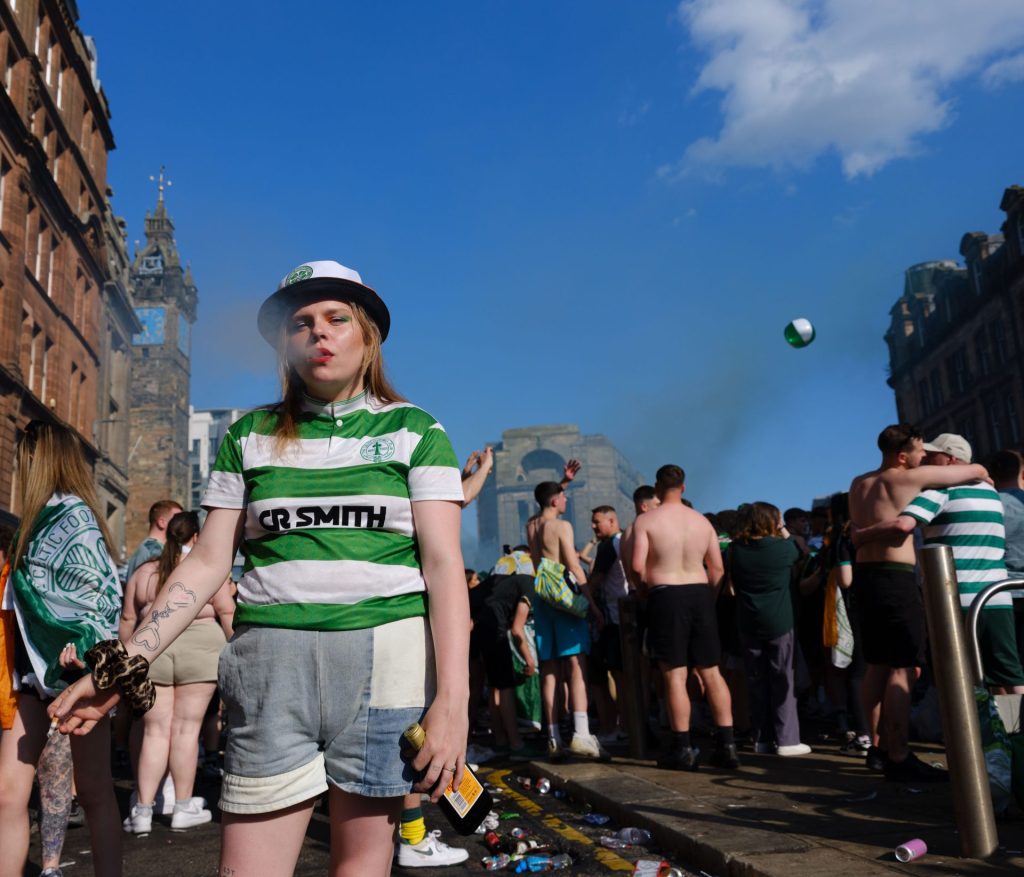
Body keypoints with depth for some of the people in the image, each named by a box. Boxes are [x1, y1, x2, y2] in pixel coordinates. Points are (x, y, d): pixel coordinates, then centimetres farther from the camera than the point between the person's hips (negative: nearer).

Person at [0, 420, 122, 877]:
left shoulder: (73, 516, -9)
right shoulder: (42, 519, 15)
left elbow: (98, 592, -15)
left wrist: (82, 653, -22)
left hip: (74, 669, -8)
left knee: (93, 791, 3)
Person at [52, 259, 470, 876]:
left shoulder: (413, 431, 4)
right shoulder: (251, 437, 12)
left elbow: (443, 564, -3)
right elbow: (208, 563, 10)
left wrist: (453, 698, -12)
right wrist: (125, 664, 2)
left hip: (385, 657, -1)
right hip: (271, 661, 2)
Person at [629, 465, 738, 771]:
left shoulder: (645, 520, -4)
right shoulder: (702, 521, 10)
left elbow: (637, 565, -13)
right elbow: (717, 568, 8)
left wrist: (649, 583, 5)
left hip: (665, 596, -4)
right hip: (700, 594, 4)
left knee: (675, 675, -1)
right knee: (711, 673, 9)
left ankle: (682, 749, 3)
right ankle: (727, 745, 11)